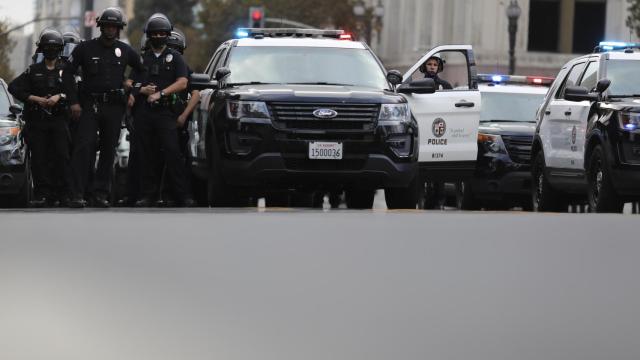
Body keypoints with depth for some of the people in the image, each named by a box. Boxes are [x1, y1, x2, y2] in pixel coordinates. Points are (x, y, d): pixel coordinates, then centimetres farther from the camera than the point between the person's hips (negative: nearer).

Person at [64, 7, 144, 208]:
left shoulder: (125, 51, 9)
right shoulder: (86, 48, 2)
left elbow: (142, 70, 24)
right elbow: (68, 74, 3)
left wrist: (130, 82, 6)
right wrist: (74, 102, -4)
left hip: (114, 107, 3)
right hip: (89, 105, -3)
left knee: (108, 150, 5)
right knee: (84, 147, -14)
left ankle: (101, 194, 12)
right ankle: (77, 195, -18)